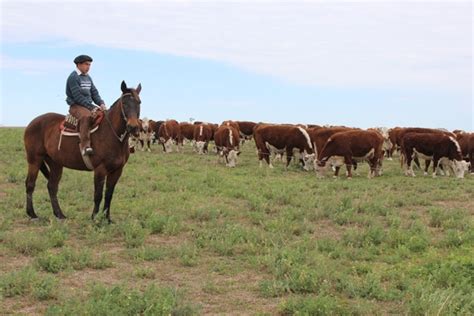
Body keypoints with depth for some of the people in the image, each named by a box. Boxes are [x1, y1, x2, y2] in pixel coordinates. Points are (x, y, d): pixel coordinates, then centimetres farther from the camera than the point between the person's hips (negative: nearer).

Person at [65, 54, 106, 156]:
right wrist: (91, 107, -22)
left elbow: (94, 93, 15)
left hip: (88, 106, 9)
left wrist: (101, 103, -6)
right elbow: (78, 97, -17)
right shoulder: (73, 77, -9)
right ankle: (85, 146, -47)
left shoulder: (88, 77, 18)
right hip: (76, 106, -9)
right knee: (86, 116, -39)